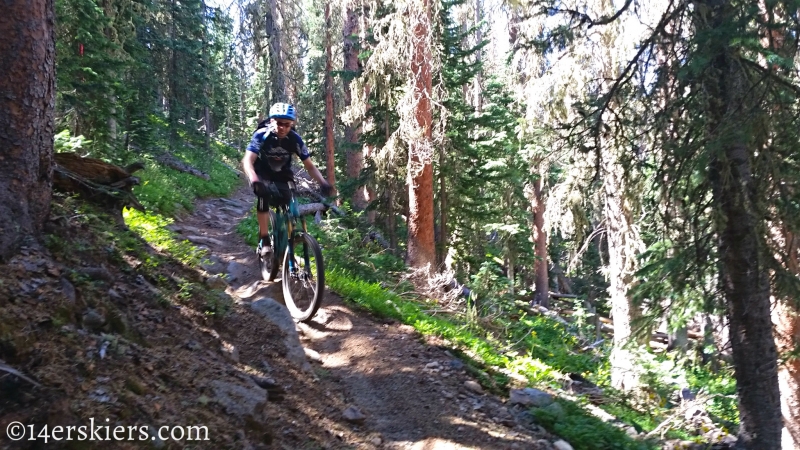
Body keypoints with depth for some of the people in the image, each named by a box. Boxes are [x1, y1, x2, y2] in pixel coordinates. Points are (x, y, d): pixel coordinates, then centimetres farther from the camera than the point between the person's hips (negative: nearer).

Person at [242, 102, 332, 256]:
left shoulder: (295, 139, -22)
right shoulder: (261, 135, -29)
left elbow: (310, 165, -17)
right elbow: (247, 161, -39)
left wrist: (323, 183, -35)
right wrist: (255, 181, -59)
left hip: (283, 173, 3)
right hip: (262, 172, -3)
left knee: (288, 204, -18)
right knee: (264, 196, -31)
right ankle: (264, 240, -23)